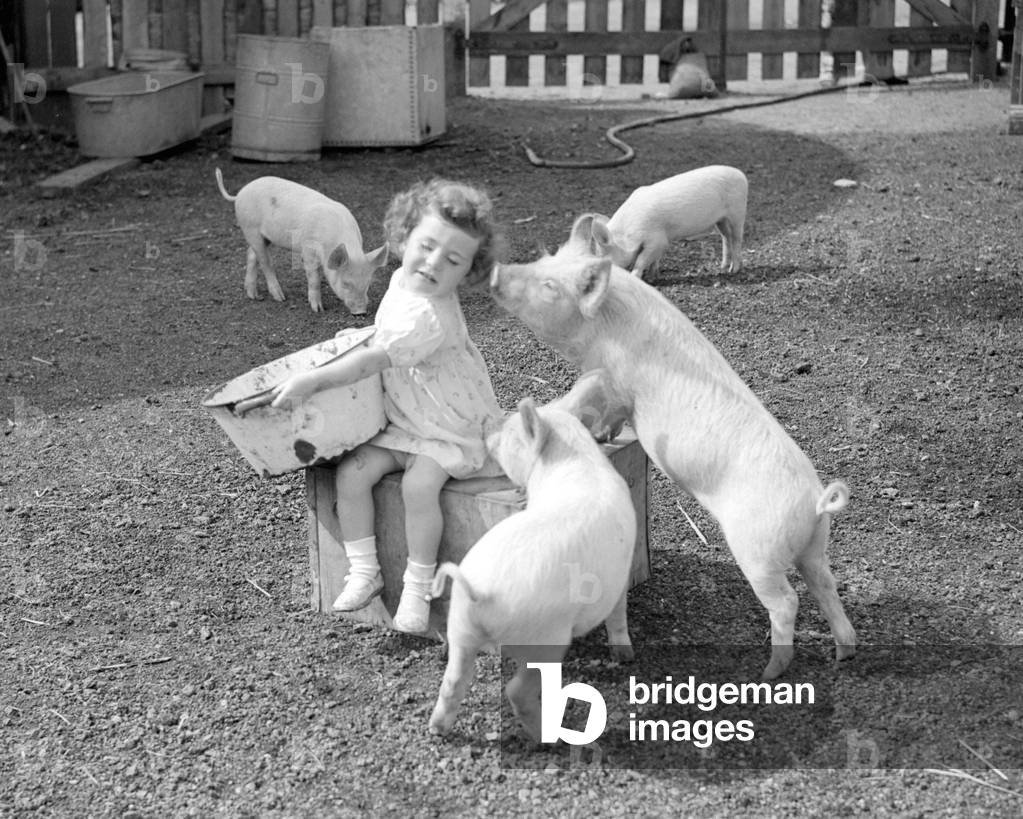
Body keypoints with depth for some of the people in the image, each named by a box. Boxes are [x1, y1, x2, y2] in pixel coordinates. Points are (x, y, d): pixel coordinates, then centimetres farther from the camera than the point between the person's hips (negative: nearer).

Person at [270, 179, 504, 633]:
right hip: (401, 422, 8)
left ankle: (418, 583, -12)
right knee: (351, 472, -10)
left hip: (452, 429, -8)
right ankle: (363, 570, 2)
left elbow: (375, 359, -33)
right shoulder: (402, 280, 1)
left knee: (419, 484, -30)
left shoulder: (430, 318, -29)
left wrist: (311, 380, -34)